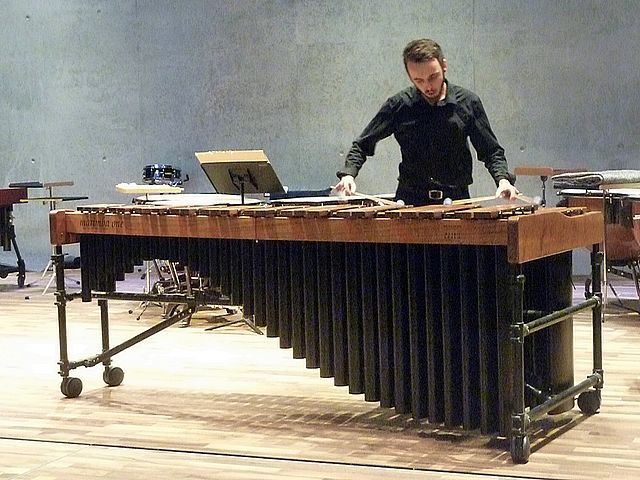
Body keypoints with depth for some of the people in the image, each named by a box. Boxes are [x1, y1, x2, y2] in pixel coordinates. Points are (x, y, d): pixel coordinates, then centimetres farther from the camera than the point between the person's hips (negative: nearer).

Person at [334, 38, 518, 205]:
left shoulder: (468, 102, 1)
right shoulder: (398, 105, 0)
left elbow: (491, 151, 8)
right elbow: (363, 145, 8)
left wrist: (503, 179, -10)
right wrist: (348, 174, -9)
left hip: (457, 198, 0)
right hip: (410, 199, 0)